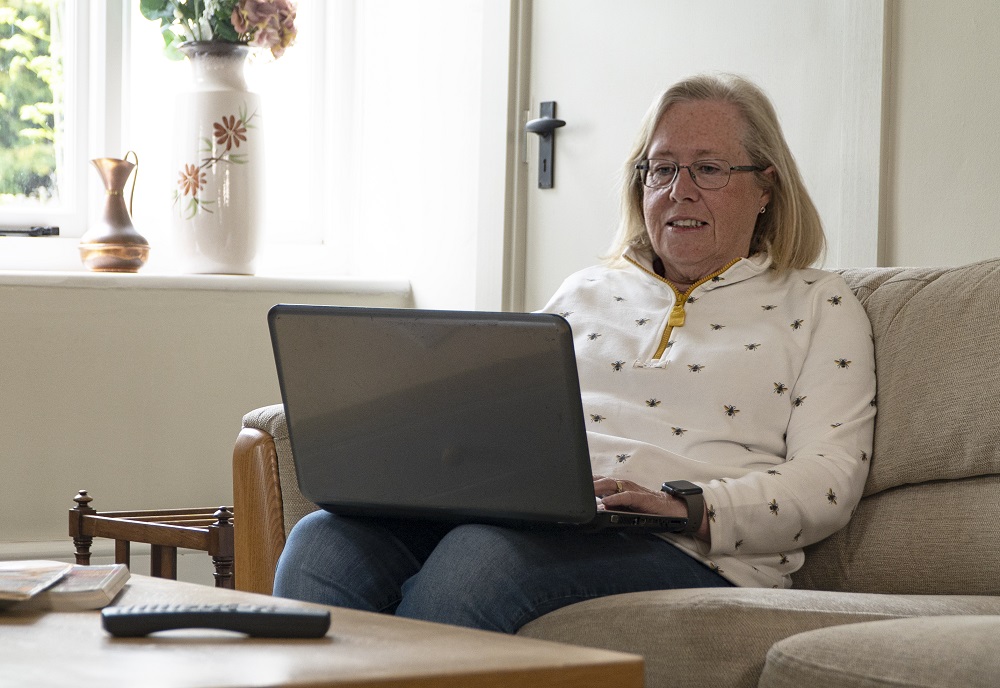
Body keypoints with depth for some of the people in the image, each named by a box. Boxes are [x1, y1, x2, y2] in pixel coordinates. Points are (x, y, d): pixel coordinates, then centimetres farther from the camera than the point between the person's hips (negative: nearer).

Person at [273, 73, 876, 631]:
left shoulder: (818, 305, 15)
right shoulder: (588, 290, 30)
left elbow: (830, 478, 2)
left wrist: (689, 507, -17)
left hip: (687, 555, -4)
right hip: (525, 517, 5)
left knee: (478, 554, -37)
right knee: (327, 539, -27)